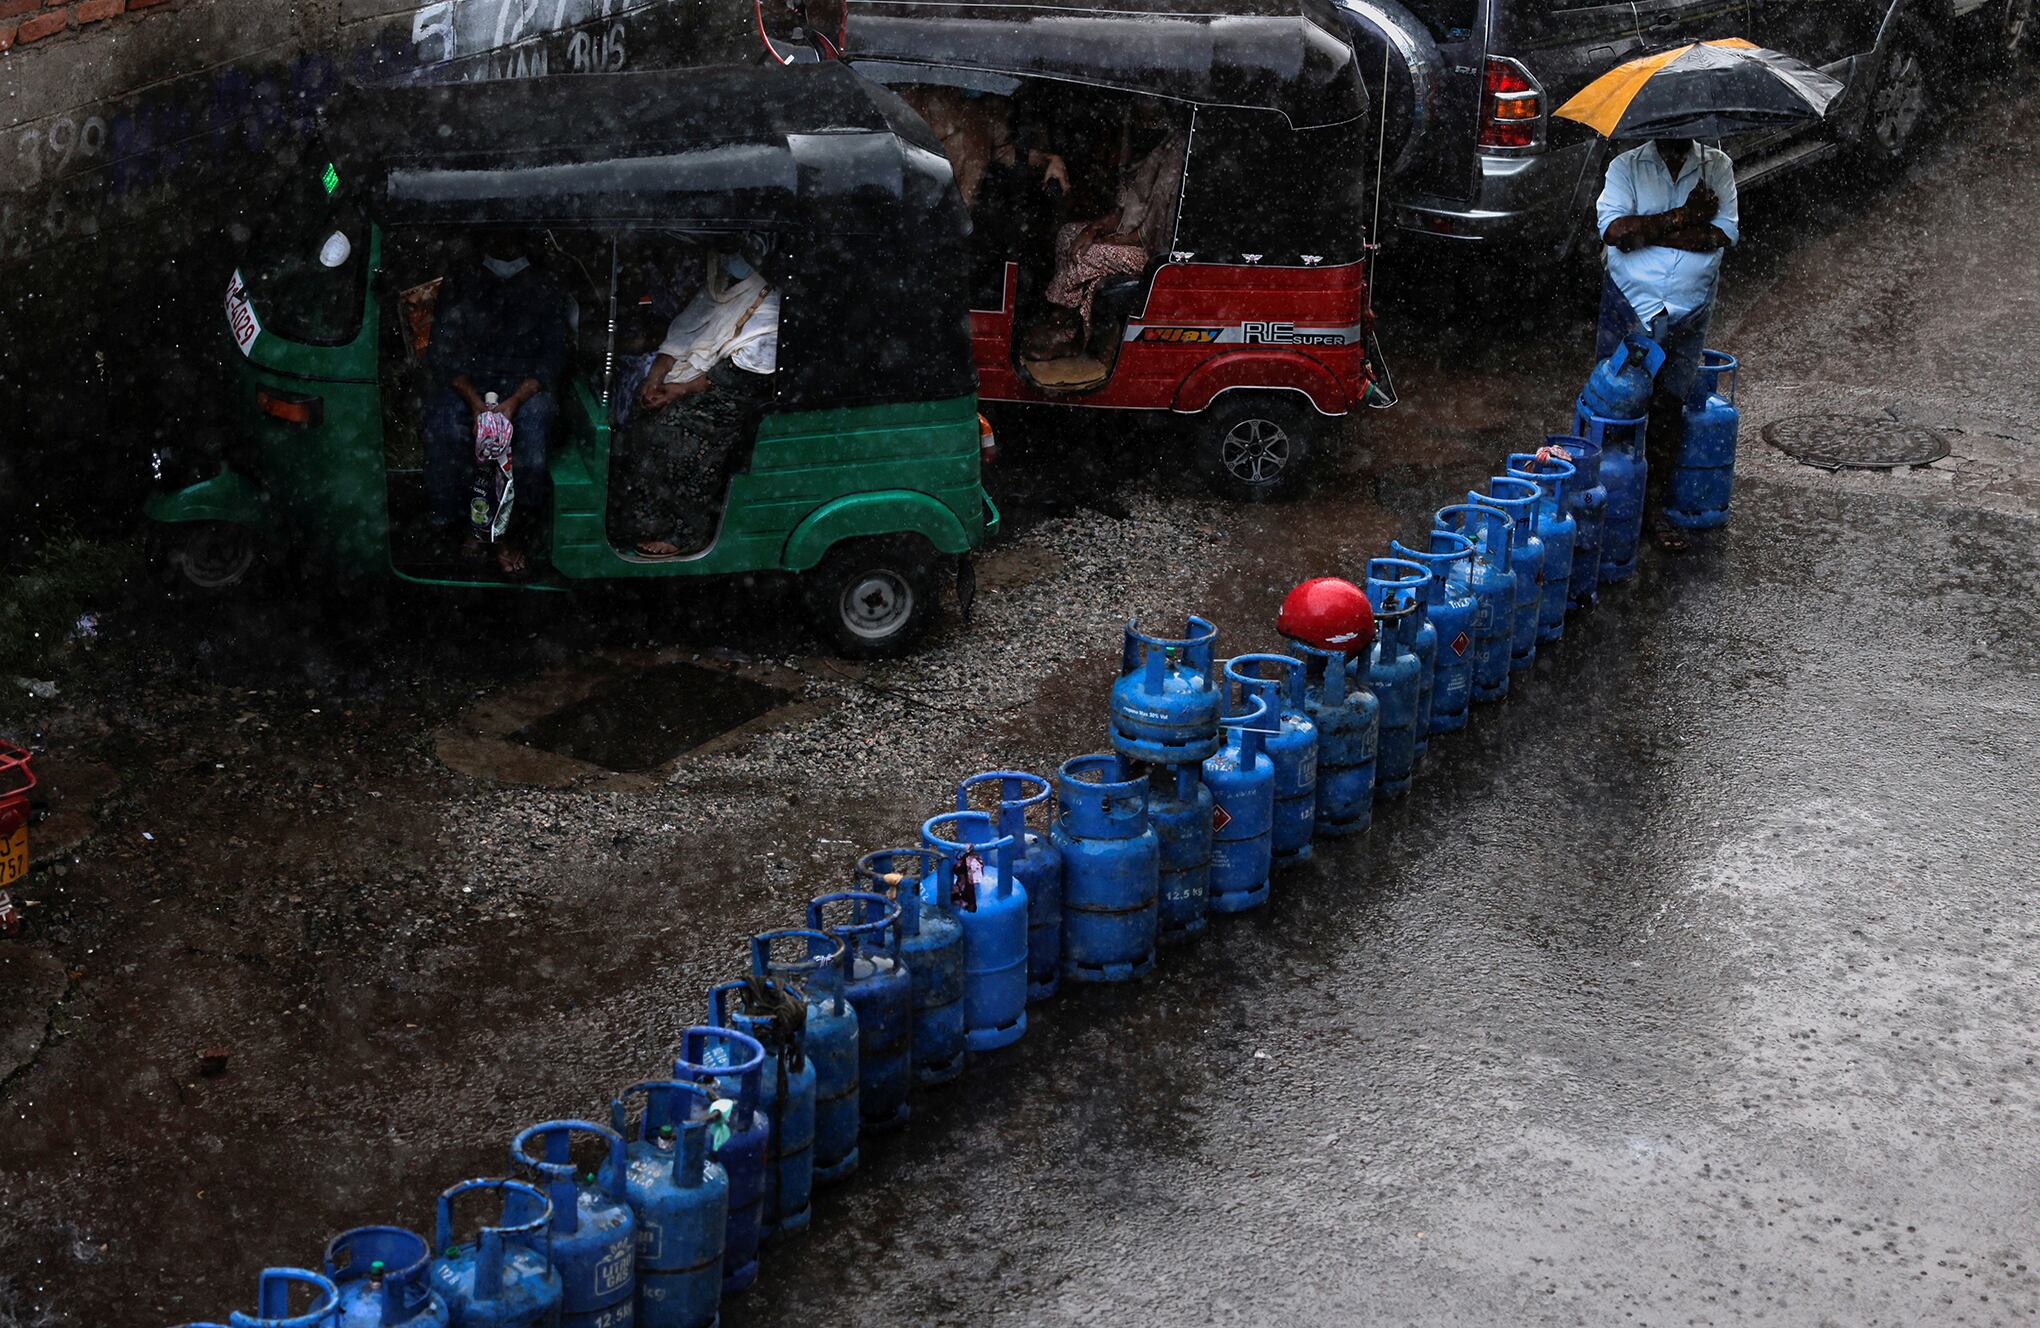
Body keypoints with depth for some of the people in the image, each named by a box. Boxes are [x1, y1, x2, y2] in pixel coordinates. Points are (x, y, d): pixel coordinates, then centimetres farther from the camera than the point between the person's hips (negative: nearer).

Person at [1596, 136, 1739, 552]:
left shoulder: (1717, 166, 1)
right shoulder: (1626, 166, -2)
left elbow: (1724, 233, -13)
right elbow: (1613, 229, -18)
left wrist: (1644, 231, -16)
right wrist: (1682, 218, -19)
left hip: (1688, 313, 1)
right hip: (1629, 304, -1)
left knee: (1668, 409, 6)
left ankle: (1653, 505, 18)